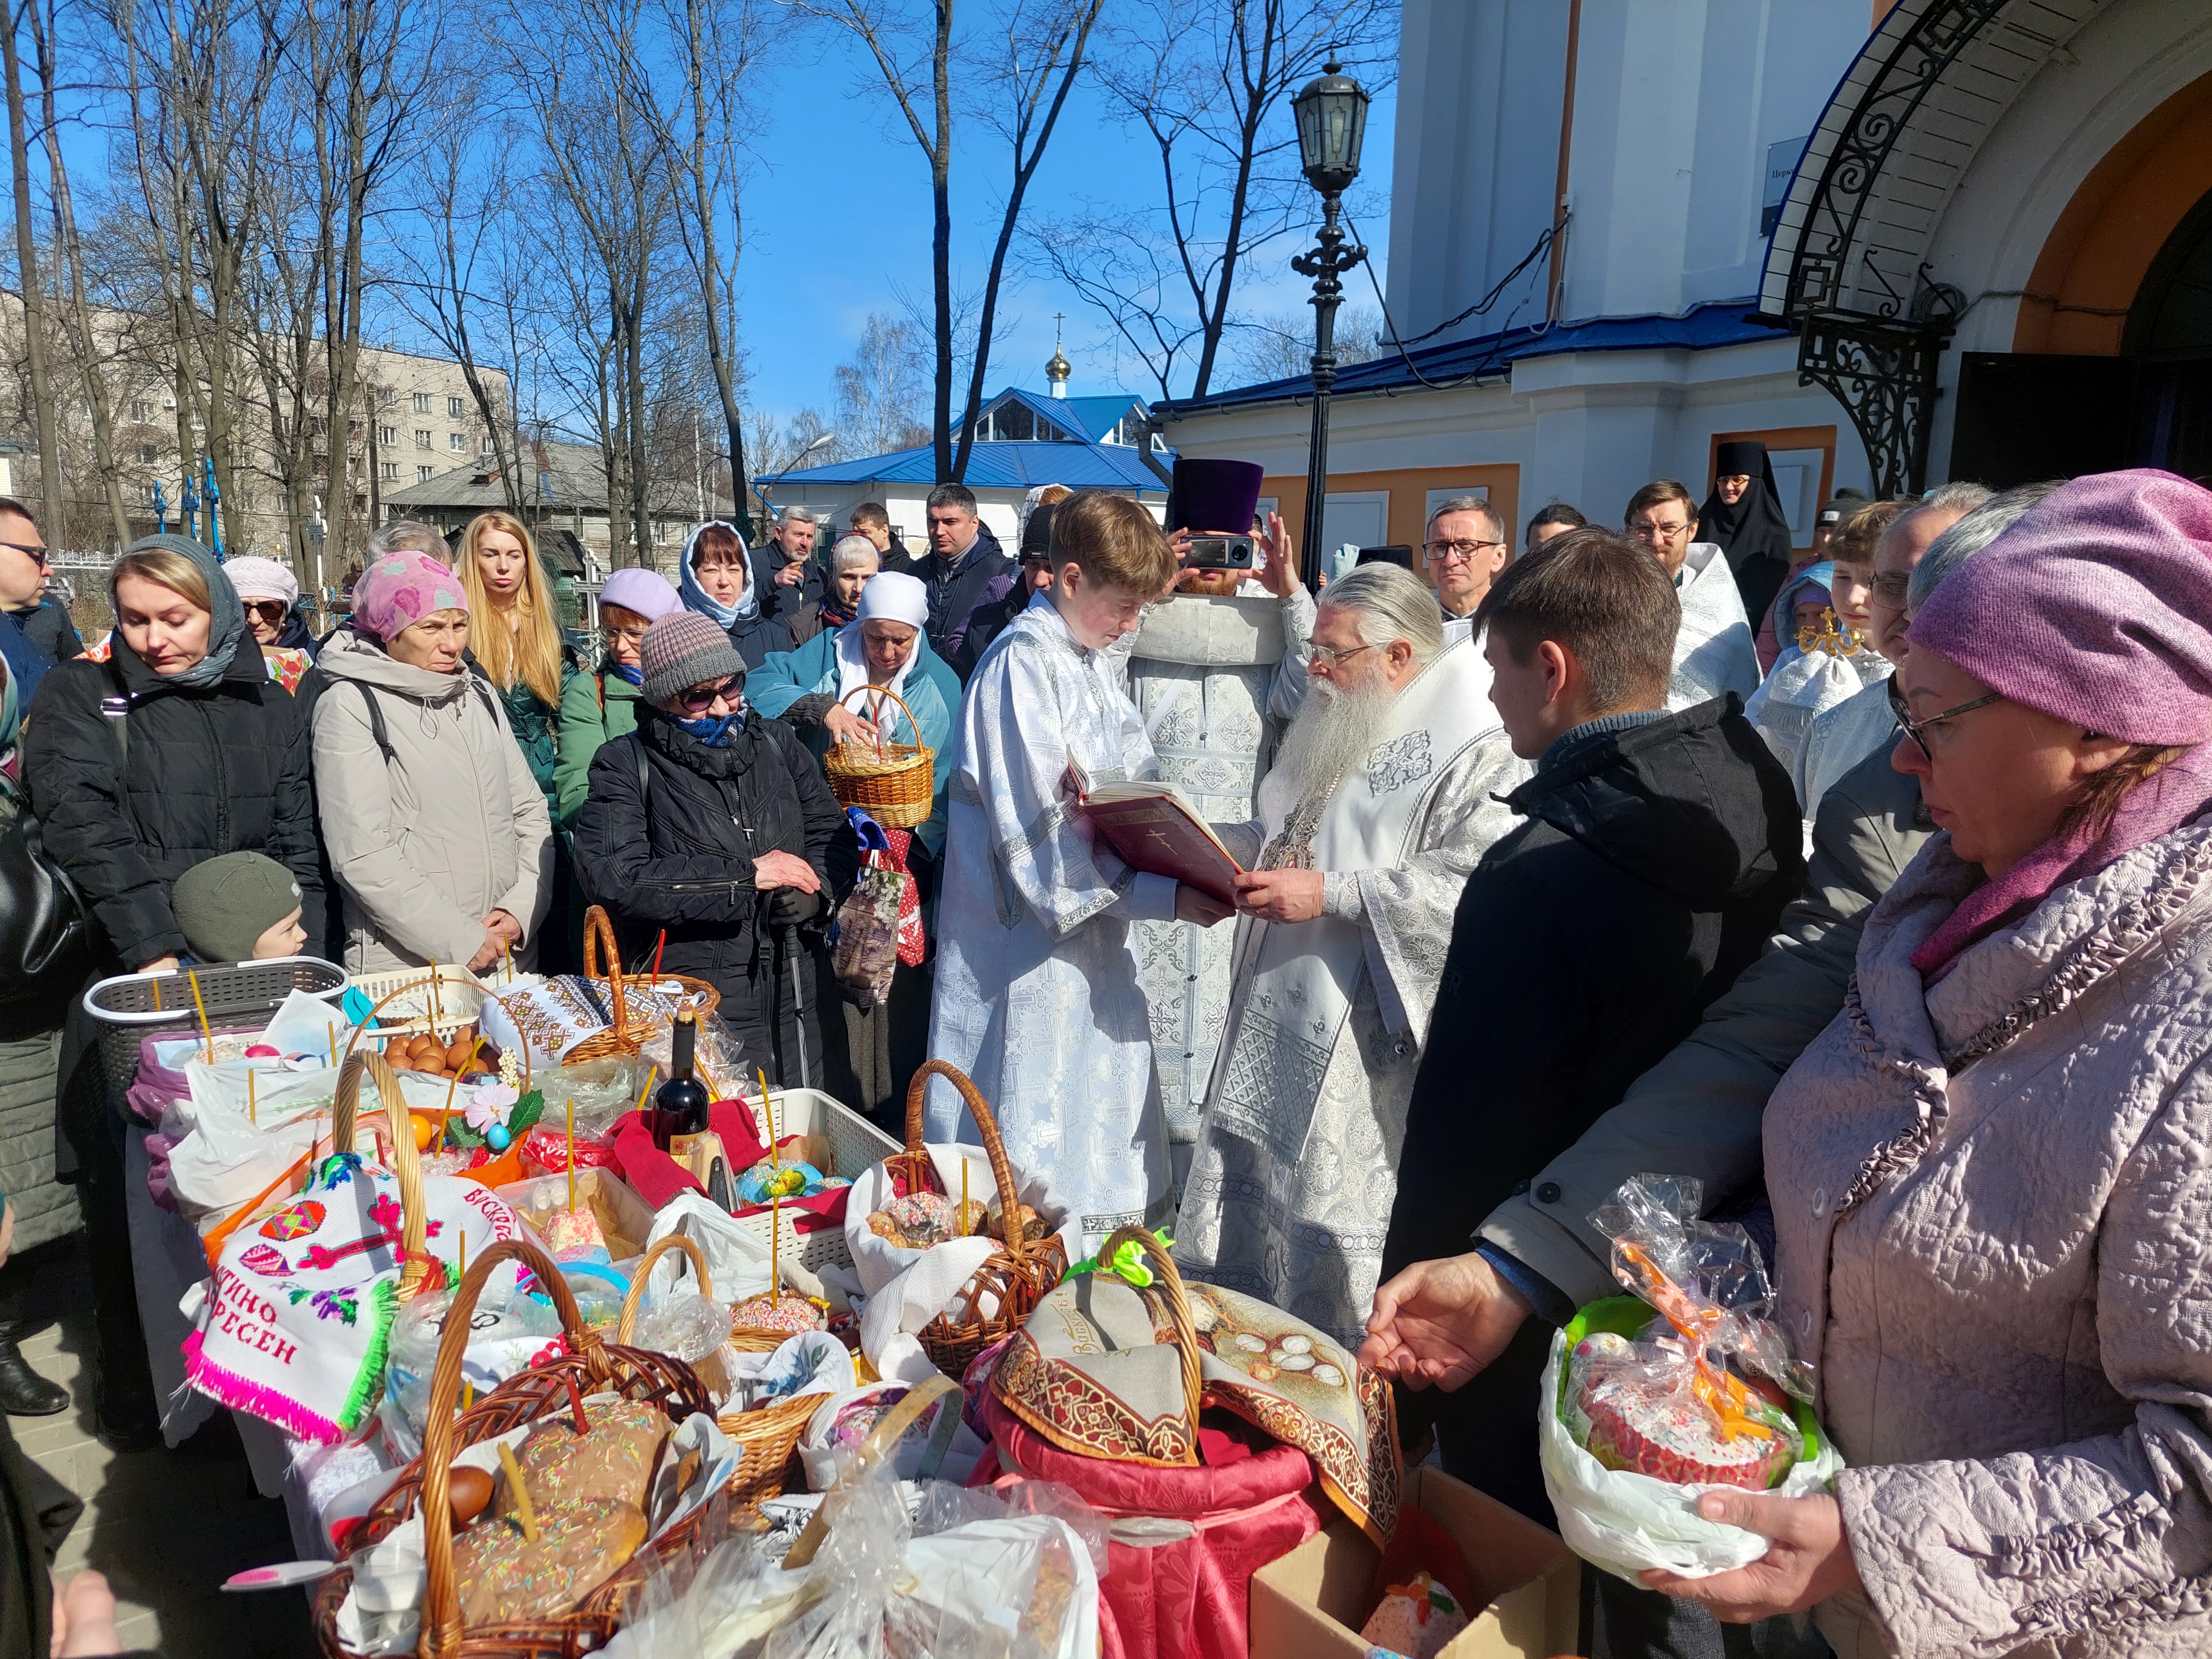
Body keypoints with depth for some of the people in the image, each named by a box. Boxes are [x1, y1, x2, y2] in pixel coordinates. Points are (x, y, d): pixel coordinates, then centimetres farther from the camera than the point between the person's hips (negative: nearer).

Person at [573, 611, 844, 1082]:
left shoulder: (775, 741, 9)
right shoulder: (626, 765, -4)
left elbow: (830, 831, 12)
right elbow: (612, 875, -17)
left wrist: (813, 885, -11)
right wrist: (746, 874, -17)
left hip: (795, 998, 4)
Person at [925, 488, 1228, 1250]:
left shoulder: (1087, 661, 11)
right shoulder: (1023, 664, -17)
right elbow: (1043, 840, -23)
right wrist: (1166, 897, -25)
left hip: (1091, 930, 9)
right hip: (1030, 950, -9)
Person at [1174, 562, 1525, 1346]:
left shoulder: (1478, 756, -13)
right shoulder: (1339, 733, 16)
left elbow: (1473, 888, -26)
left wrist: (1331, 894, -25)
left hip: (1365, 1067, -9)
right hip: (1273, 1040, 9)